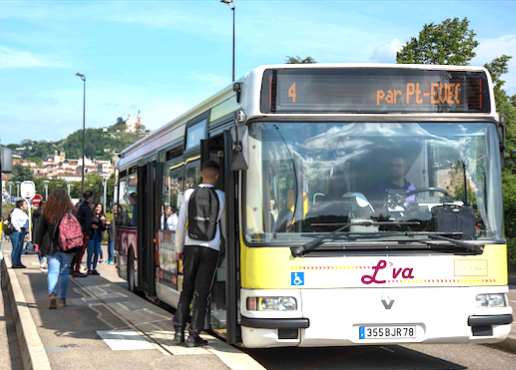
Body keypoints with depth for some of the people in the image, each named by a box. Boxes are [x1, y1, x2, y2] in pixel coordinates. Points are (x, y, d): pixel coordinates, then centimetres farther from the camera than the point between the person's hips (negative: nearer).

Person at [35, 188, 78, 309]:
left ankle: (52, 293, -24)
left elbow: (41, 230, 4)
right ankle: (62, 299, 13)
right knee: (64, 272, 10)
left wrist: (40, 246, 15)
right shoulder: (71, 211, -3)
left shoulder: (47, 212, -1)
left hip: (52, 247, 0)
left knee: (53, 271, 1)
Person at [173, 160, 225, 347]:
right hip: (211, 248, -2)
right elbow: (224, 226, 11)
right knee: (202, 292, 2)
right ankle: (194, 335, 1)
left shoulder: (189, 194, 1)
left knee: (187, 289, 13)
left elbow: (180, 225, 2)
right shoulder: (221, 196, 0)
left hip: (191, 245, 2)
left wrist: (179, 248, 15)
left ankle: (179, 330, 8)